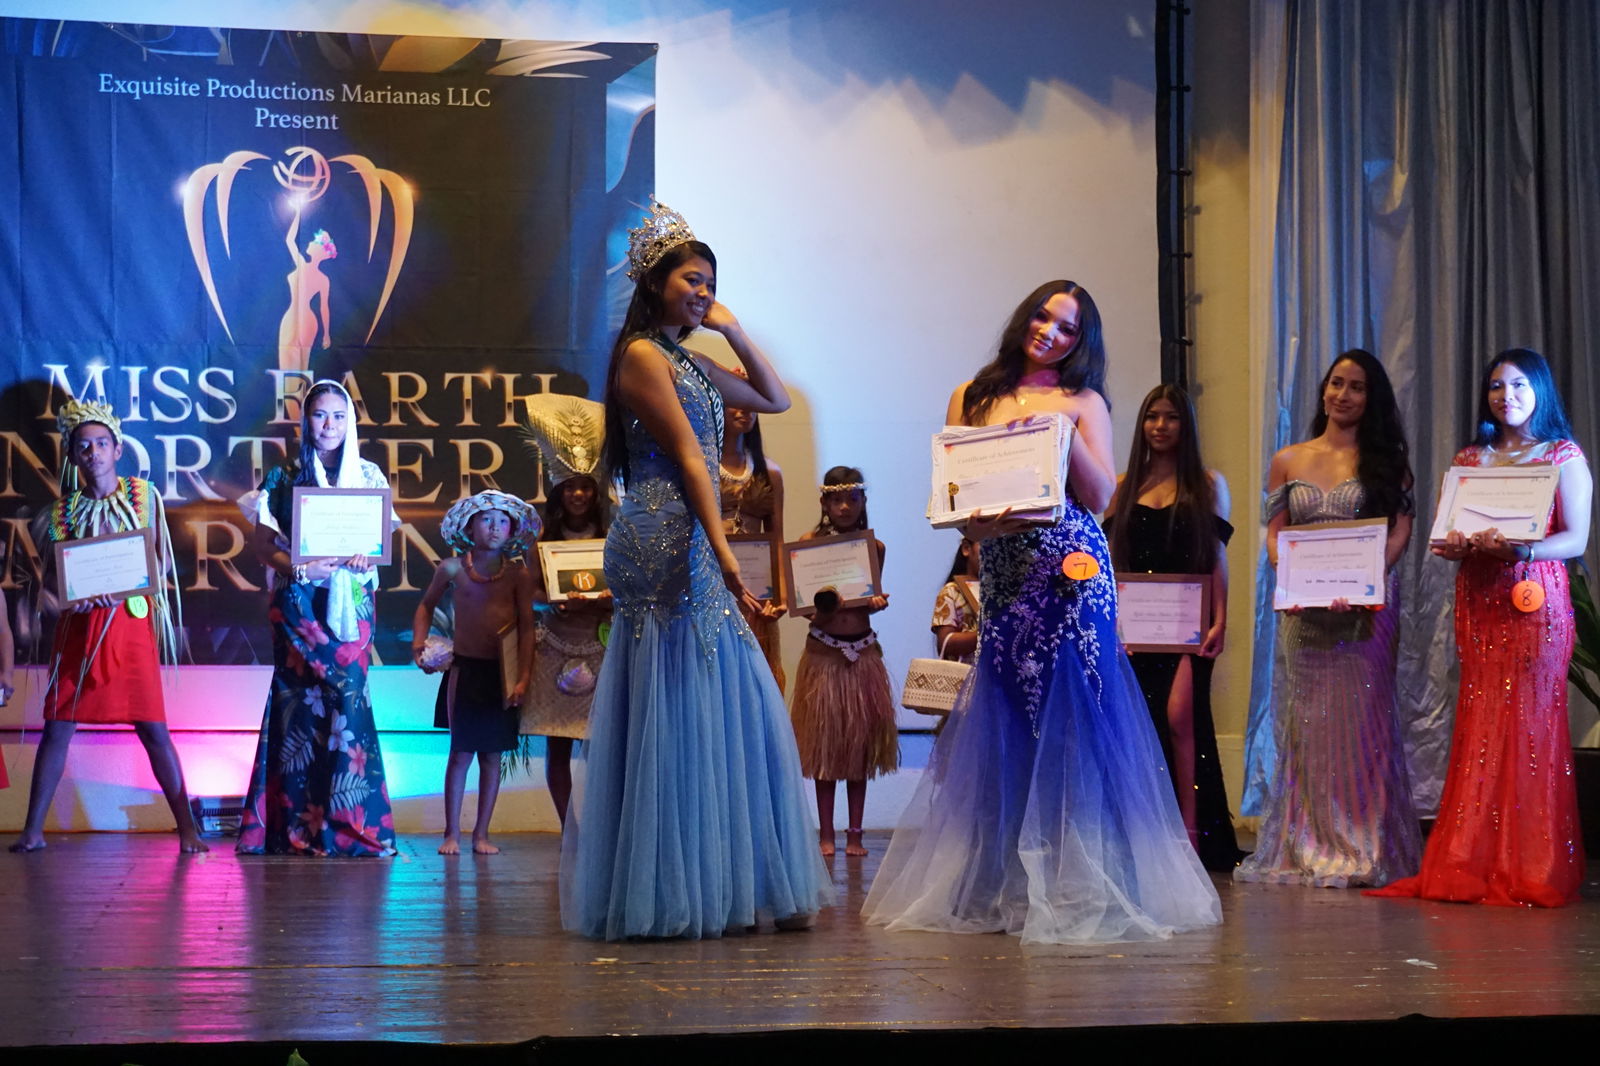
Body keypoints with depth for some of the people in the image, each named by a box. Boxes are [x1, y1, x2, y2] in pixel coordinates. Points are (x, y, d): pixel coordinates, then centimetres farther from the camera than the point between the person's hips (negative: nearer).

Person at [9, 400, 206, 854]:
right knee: (57, 727, 2)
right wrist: (53, 599, -14)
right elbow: (46, 584, 7)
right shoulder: (62, 510, 7)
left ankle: (187, 829, -3)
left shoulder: (144, 497, 4)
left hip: (130, 625, -2)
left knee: (153, 728, -6)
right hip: (76, 629, 2)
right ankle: (32, 830, 7)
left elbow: (161, 566, 5)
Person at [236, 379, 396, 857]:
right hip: (299, 601, -1)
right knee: (301, 702, -6)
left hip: (351, 601, 1)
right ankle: (298, 827, -4)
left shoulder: (369, 476, 11)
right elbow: (262, 544, 1)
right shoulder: (284, 478, 7)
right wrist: (299, 568, -17)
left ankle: (350, 825, -4)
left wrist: (367, 555, -13)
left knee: (346, 697, -7)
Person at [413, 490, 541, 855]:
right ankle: (452, 833, 6)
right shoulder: (452, 569, 0)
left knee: (492, 755, 6)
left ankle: (481, 833, 14)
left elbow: (527, 629, -2)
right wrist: (419, 642, 2)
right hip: (464, 670, -1)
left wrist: (523, 678, -9)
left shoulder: (519, 575, 0)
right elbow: (426, 606, 17)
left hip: (503, 673, 1)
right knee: (461, 753, -1)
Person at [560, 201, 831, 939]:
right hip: (665, 543, -10)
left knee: (731, 712, 9)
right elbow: (687, 457, -14)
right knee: (676, 716, -6)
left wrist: (732, 330, 15)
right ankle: (671, 897, 0)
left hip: (694, 552, 10)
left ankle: (724, 890, 13)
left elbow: (777, 400, 25)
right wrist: (724, 551, -20)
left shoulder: (691, 364, 21)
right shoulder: (643, 356, -6)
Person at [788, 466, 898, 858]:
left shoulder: (874, 547, 4)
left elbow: (872, 597, 10)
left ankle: (855, 832, 13)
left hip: (863, 651, 2)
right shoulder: (810, 543, -3)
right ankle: (826, 833, 10)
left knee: (861, 739, 5)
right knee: (824, 738, 2)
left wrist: (877, 602, -11)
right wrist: (821, 600, -25)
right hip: (823, 651, -2)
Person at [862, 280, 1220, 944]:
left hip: (1072, 572, -2)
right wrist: (984, 520, -13)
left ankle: (1076, 882, -1)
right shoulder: (971, 400, 14)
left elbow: (1100, 497, 0)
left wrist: (1064, 432, -10)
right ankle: (1007, 882, 10)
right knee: (1006, 721, 3)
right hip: (1002, 575, 2)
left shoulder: (1084, 404, 9)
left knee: (1070, 714, -5)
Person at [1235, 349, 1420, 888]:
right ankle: (1312, 845, 8)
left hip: (1367, 605, -2)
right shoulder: (1288, 461, 12)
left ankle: (1365, 847, 1)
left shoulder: (1385, 461, 7)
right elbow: (1274, 531, 7)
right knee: (1307, 721, 2)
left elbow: (1401, 526, -1)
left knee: (1361, 717, -3)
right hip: (1305, 608, 2)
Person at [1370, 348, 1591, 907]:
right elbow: (1443, 532, 13)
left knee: (1532, 724, -7)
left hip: (1537, 600, -4)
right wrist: (1455, 545, -10)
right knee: (1479, 727, 1)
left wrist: (1520, 548, -21)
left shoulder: (1563, 456, 4)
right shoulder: (1468, 458, 16)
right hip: (1478, 601, 4)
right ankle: (1473, 865, 4)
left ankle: (1533, 870, -3)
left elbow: (1576, 538, -5)